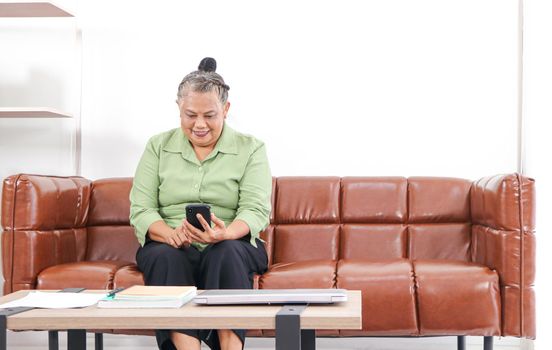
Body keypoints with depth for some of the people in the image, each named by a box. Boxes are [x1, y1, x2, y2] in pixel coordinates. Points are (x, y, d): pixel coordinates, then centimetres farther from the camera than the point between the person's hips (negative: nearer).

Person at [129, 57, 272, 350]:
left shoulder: (251, 149, 5)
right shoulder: (158, 147, 9)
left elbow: (257, 209, -7)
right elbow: (140, 209, 0)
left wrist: (225, 233, -30)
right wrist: (171, 235, -23)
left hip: (231, 247, -1)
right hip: (168, 247, 1)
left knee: (226, 254, -35)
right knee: (166, 258, -33)